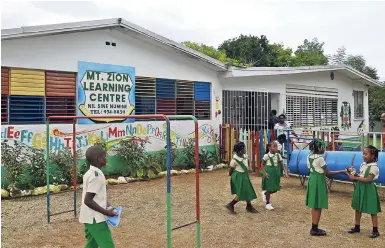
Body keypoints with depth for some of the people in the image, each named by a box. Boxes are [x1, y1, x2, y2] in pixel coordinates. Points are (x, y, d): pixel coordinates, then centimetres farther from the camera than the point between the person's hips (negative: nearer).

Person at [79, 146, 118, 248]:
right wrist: (106, 212, -19)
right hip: (95, 219, -10)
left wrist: (105, 204, 13)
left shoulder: (89, 173, 9)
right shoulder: (97, 176, -20)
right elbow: (87, 200, -24)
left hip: (89, 217, 10)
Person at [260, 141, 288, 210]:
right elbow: (262, 165, -6)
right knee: (269, 189, 5)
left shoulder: (278, 155, -1)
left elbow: (282, 164, 1)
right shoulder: (267, 156, -13)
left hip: (276, 173, 5)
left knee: (275, 189, 9)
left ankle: (264, 193, 38)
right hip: (269, 174, -5)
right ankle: (268, 203, 22)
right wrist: (265, 173, -16)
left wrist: (285, 172, -10)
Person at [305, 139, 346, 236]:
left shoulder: (309, 157, 6)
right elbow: (327, 173, -13)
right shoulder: (320, 158, -18)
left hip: (312, 180, 8)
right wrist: (341, 172, -8)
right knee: (318, 206, 0)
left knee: (314, 206, 14)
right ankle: (315, 229, 5)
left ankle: (314, 228, 21)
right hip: (319, 182, -8)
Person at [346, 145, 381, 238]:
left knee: (372, 210, 2)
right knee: (358, 208, 14)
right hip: (360, 188, 8)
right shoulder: (363, 165, 7)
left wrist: (355, 178, -22)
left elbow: (368, 179, -23)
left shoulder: (374, 167, -16)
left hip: (369, 189, -8)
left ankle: (375, 230, 12)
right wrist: (353, 173, -4)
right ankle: (357, 227, 27)